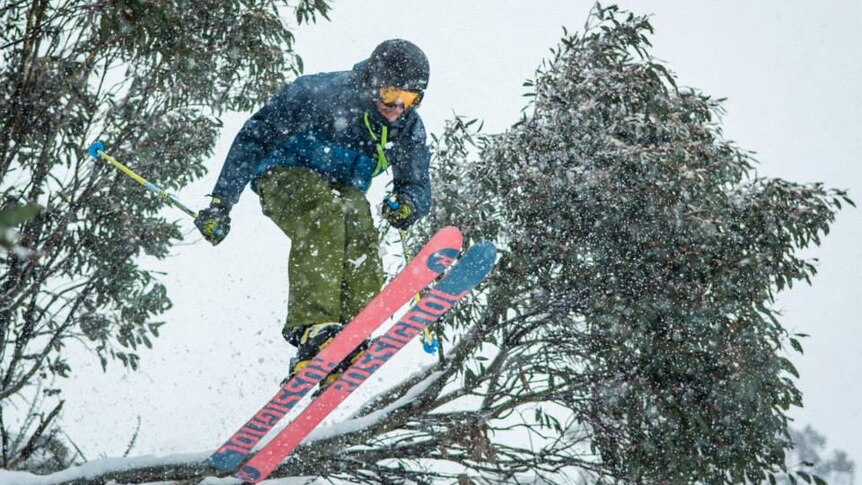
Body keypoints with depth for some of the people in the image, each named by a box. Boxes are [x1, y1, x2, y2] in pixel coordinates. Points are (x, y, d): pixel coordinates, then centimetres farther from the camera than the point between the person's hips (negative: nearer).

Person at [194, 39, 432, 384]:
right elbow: (254, 137, -17)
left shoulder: (409, 128, -6)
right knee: (323, 216, -38)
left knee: (361, 237, -30)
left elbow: (417, 186, -2)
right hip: (287, 175, -4)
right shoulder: (321, 92, -21)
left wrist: (407, 203, -30)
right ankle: (310, 324, -48)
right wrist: (221, 202, -22)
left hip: (343, 190, 4)